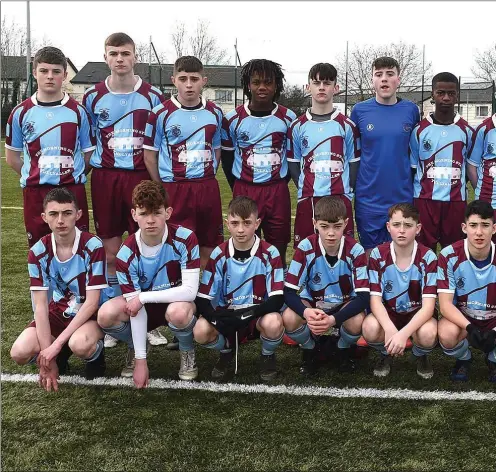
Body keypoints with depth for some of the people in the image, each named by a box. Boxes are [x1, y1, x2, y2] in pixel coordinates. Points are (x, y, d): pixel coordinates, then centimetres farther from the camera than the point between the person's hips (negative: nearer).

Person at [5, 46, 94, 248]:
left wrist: (74, 176, 3)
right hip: (35, 193, 1)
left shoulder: (78, 111, 1)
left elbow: (89, 154, 7)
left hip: (73, 191, -1)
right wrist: (35, 177, 8)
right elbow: (12, 157, 11)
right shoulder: (21, 113, 3)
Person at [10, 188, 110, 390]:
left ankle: (96, 354, 0)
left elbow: (91, 302, -22)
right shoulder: (38, 252, -12)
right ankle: (61, 355, 13)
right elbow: (40, 305, -12)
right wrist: (47, 352, -21)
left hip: (92, 312, -4)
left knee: (80, 345, -37)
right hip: (59, 310, 4)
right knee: (20, 353, -19)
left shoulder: (93, 247, -23)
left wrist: (56, 344, -26)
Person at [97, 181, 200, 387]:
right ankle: (134, 347, 9)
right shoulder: (127, 253, -20)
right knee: (106, 315, -26)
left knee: (178, 312, -38)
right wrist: (141, 359, -20)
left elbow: (190, 291, -28)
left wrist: (143, 297, -29)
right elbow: (135, 309, -19)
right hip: (144, 307, 2)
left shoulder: (185, 239, -25)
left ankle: (187, 351, -2)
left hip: (177, 302, -2)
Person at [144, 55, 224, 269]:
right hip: (174, 189, -4)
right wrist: (163, 189, -1)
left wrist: (207, 180, 9)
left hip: (209, 188, 4)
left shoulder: (215, 113, 6)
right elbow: (150, 155, -1)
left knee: (209, 247, 11)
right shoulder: (161, 113, -6)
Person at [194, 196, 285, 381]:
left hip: (259, 316, -1)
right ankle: (226, 352, 9)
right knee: (200, 331, -29)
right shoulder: (219, 255, -6)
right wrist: (216, 317, -29)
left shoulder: (269, 253, -11)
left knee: (273, 323, -36)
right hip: (226, 316, 2)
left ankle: (267, 356, 2)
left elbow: (277, 299, -15)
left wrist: (249, 313, -31)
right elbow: (202, 299, -7)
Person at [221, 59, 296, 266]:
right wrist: (238, 188, 5)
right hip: (244, 191, 0)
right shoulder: (233, 119, 0)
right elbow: (227, 156, 9)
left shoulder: (288, 118, 1)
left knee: (278, 250, 7)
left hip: (278, 192, 1)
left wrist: (281, 184, 6)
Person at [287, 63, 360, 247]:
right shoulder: (298, 126, 7)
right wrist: (304, 188, 1)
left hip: (340, 198, -1)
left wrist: (348, 190, -1)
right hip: (307, 199, 1)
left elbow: (354, 161, 7)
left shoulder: (346, 125, 4)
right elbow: (293, 162, 11)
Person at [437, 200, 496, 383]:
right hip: (461, 317, -1)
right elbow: (445, 304, -20)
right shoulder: (449, 256, -19)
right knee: (447, 334, -35)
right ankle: (463, 359, 3)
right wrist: (469, 327, -36)